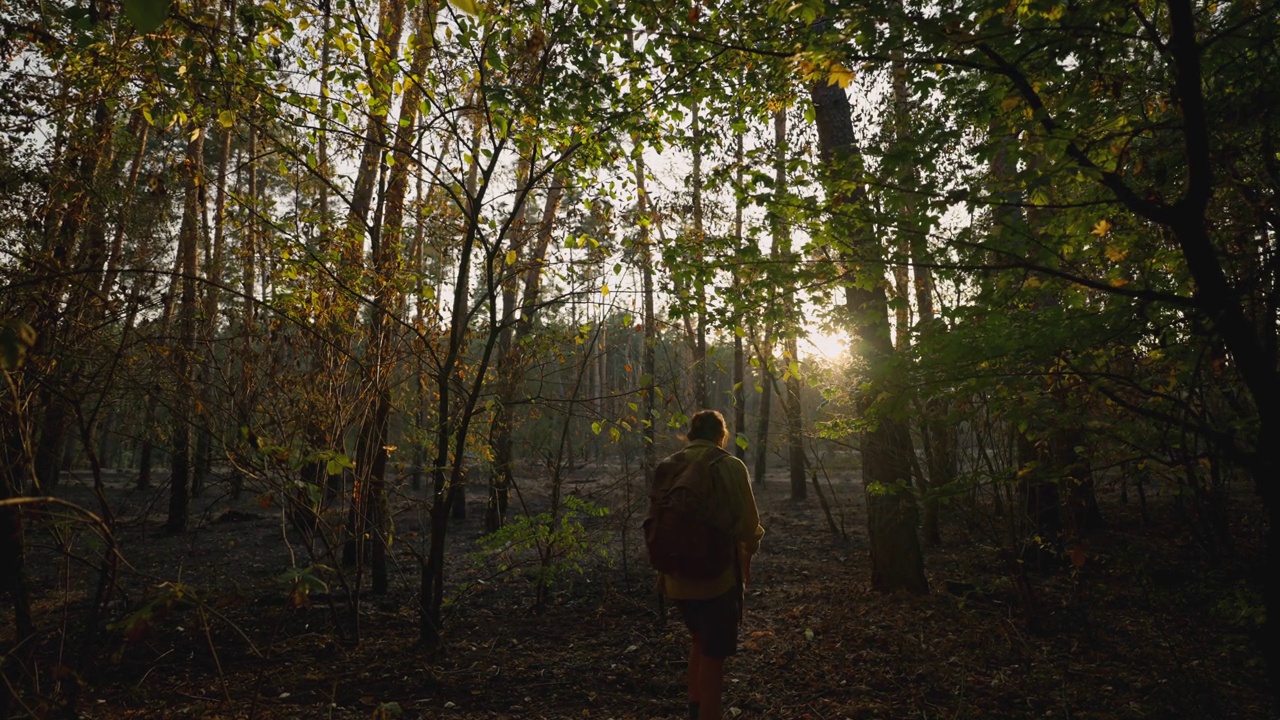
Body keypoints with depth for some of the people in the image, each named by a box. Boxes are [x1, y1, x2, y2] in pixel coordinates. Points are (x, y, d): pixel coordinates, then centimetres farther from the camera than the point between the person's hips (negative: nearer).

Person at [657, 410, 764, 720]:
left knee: (699, 642, 26)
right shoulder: (729, 466, -12)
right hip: (718, 576, -5)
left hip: (678, 577, 6)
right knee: (713, 655, 10)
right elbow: (748, 525, -12)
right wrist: (747, 554, 10)